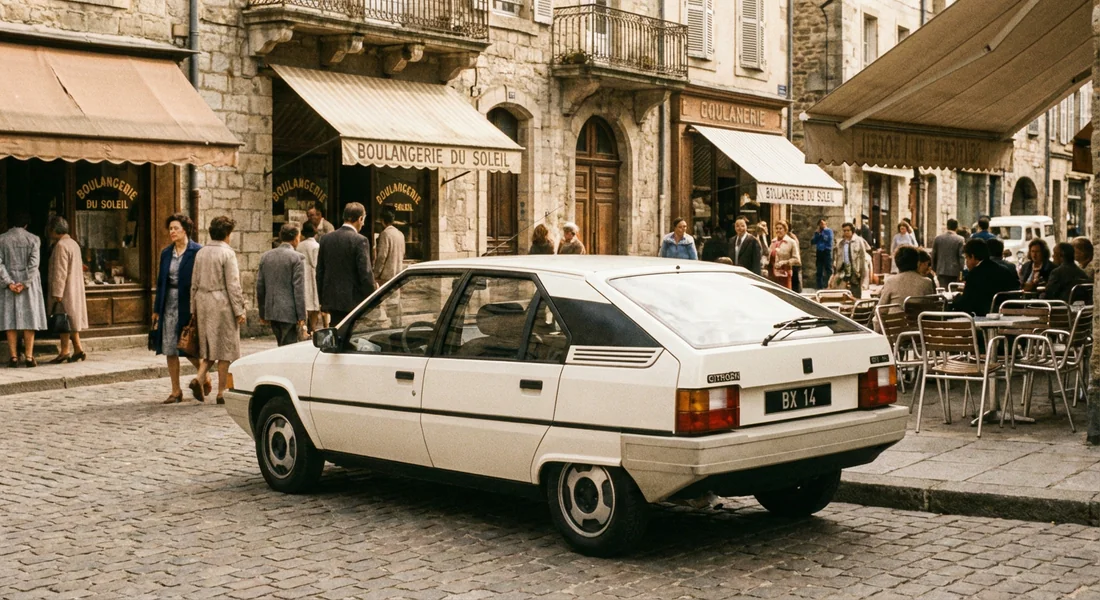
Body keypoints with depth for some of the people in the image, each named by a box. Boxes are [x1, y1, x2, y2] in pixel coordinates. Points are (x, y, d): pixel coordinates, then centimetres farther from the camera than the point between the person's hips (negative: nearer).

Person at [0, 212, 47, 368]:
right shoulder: (33, 239, -1)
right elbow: (34, 263, -10)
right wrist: (24, 283, -11)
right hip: (28, 283, -1)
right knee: (29, 319, 1)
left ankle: (14, 357, 1)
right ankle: (29, 357, -4)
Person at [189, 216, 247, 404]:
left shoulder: (201, 253, 9)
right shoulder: (227, 253, -10)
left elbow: (194, 283, 12)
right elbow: (233, 285, -13)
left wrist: (194, 309, 17)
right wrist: (239, 311, -9)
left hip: (203, 302, 6)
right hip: (222, 304, -6)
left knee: (209, 346, 16)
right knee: (225, 348, 2)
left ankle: (199, 378, -6)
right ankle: (221, 392, 4)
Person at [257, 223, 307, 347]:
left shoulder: (265, 256, 8)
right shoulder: (297, 258, -10)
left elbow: (260, 286, 10)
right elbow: (299, 289, -13)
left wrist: (262, 313, 17)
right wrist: (301, 317, -10)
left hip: (271, 312, 6)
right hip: (289, 313, -6)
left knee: (283, 347, 17)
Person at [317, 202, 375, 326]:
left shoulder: (326, 239, 7)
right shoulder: (360, 241, -12)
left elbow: (319, 272, 11)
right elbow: (365, 273, -14)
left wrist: (322, 300, 19)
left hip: (331, 299, 6)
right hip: (353, 300, -6)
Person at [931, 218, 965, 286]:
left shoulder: (937, 238, 4)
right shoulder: (960, 239, -6)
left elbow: (933, 255, 9)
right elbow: (961, 256, -8)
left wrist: (934, 269, 17)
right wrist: (961, 271, -4)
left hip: (941, 270, 2)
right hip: (954, 271, -2)